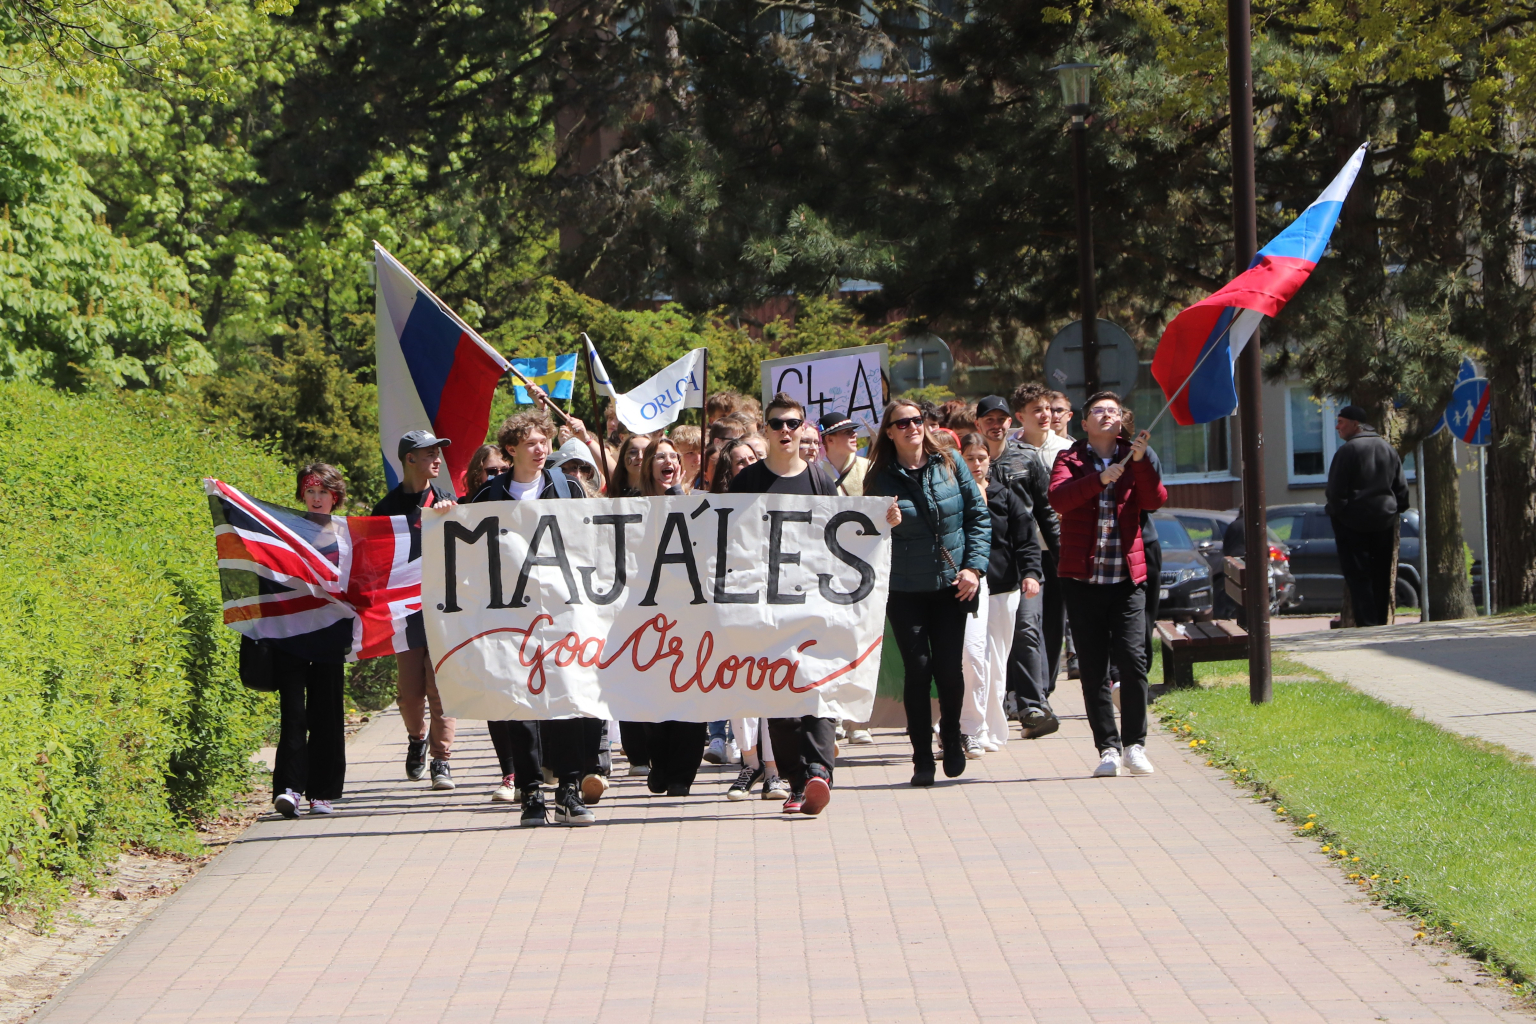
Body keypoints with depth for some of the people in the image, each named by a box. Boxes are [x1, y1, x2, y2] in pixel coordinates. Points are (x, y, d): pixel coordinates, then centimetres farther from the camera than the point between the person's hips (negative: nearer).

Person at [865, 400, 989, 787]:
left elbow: (979, 516, 5)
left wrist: (974, 566, -4)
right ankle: (922, 759, 2)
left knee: (949, 668, 0)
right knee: (918, 668, -7)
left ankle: (951, 739, 27)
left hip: (952, 585, 1)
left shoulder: (949, 465, 3)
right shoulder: (880, 479, 0)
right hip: (904, 591, -1)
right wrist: (884, 525, -20)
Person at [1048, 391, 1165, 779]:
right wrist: (1100, 479, -24)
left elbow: (1155, 501, -4)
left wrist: (1141, 462, -17)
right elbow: (1058, 497, -12)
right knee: (1093, 669, 0)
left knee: (1132, 660, -11)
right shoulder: (1070, 459, 7)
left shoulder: (1133, 459, 11)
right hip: (1082, 578, 0)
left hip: (1127, 577, 0)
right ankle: (1108, 748, 5)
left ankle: (1134, 745, -1)